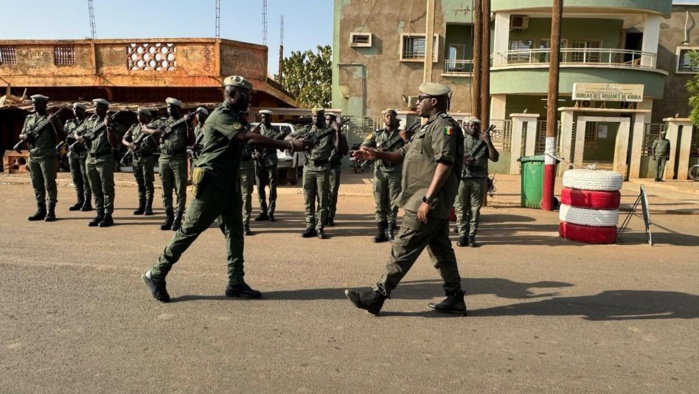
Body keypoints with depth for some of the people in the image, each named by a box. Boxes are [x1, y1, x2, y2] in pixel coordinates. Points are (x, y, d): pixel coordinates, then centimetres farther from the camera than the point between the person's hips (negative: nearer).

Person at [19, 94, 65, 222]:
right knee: (37, 185, 10)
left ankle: (51, 211, 0)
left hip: (48, 157, -6)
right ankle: (40, 210, 17)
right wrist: (24, 136, -3)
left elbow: (61, 137, -8)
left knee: (49, 184, -4)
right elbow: (21, 135, 21)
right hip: (32, 157, 6)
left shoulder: (52, 118, -2)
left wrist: (54, 123, -21)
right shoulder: (29, 118, 14)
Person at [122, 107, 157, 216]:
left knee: (148, 183, -3)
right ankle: (141, 206, 15)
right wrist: (129, 144, -7)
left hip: (147, 158, -5)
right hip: (135, 158, 5)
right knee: (140, 184, 10)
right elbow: (124, 139, 14)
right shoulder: (134, 127, 13)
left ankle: (148, 207, 0)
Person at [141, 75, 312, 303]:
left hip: (230, 184, 9)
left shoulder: (235, 117, 15)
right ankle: (156, 274, 11)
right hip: (211, 183, -9)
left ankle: (236, 283, 12)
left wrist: (285, 143, -5)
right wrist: (289, 145, -29)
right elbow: (251, 138, -28)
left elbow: (251, 140, 8)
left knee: (235, 232, 7)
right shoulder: (221, 116, -17)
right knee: (190, 229, -3)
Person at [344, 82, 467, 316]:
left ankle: (377, 297, 1)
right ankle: (455, 300, 22)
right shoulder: (430, 126, 21)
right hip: (436, 205, 10)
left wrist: (427, 199, -27)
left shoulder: (444, 125, -12)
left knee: (402, 250, -6)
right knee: (441, 251, 14)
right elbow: (405, 154, 22)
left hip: (429, 204, -10)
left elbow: (445, 164, -23)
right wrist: (378, 155, 6)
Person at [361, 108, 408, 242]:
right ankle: (381, 231, 7)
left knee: (393, 203, 1)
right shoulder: (376, 134, 9)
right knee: (380, 203, 2)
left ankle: (390, 231, 7)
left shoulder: (401, 134, 7)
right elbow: (363, 147, 4)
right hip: (380, 172, 1)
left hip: (395, 172, -1)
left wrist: (406, 140, -14)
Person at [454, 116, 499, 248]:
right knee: (460, 208, -1)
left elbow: (495, 158, 3)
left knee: (475, 208, 2)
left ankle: (471, 236, 7)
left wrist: (488, 142, -6)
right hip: (461, 178, -1)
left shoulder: (484, 142, 12)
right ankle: (462, 235, 5)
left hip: (479, 179, 1)